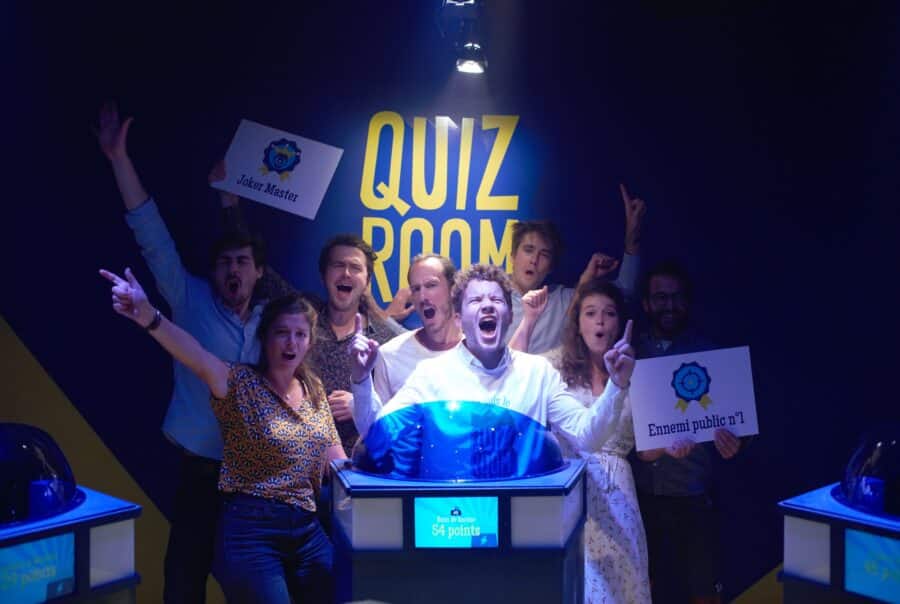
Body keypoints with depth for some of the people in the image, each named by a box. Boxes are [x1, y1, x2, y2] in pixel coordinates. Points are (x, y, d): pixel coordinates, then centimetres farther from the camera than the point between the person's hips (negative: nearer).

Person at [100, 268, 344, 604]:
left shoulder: (314, 389, 9)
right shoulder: (241, 385, -9)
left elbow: (335, 458, 15)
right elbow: (198, 358, -29)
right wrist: (149, 317, -46)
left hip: (307, 530, 6)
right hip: (251, 532, -5)